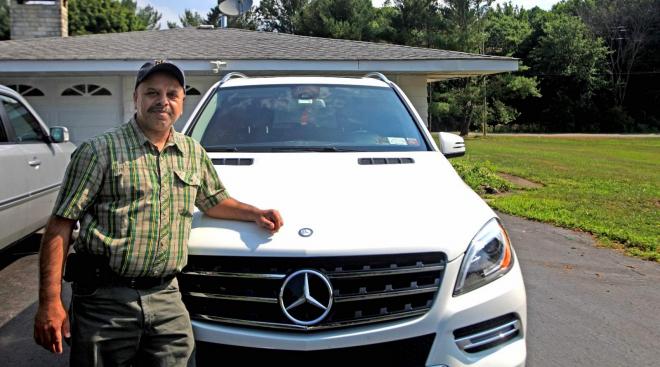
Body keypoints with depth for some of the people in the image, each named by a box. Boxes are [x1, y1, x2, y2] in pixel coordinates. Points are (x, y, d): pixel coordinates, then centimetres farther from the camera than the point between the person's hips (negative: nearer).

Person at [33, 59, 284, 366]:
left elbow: (214, 201, 29)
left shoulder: (194, 153, 13)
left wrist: (255, 213, 10)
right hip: (105, 299, -3)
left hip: (166, 298, 4)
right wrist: (49, 303, -12)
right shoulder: (99, 151, -3)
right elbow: (60, 226, -5)